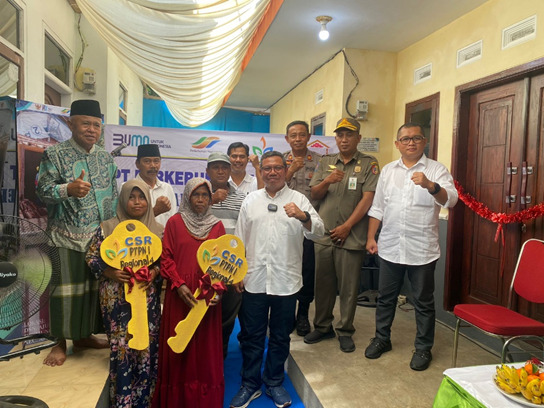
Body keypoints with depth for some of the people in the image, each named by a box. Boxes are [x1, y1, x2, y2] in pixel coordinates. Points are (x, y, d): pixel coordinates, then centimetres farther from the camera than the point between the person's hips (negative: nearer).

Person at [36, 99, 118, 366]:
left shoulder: (105, 158, 9)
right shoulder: (55, 154, -4)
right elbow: (42, 189, -10)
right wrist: (68, 188, -29)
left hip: (99, 235, 5)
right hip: (66, 235, -4)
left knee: (93, 285, 11)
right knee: (65, 287, 1)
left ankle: (83, 335, 28)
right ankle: (60, 342, 17)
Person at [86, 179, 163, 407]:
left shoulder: (158, 230, 3)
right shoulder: (108, 228, 0)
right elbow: (91, 257, 2)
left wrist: (155, 272, -13)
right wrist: (110, 273, -14)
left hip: (147, 298, 2)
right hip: (117, 298, -1)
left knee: (147, 347, 4)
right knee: (122, 347, -2)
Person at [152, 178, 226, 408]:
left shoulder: (217, 226, 6)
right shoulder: (174, 222, 1)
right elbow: (166, 258, -2)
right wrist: (178, 285, -14)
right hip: (180, 295, -1)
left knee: (206, 347, 8)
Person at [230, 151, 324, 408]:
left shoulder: (299, 200, -1)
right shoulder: (251, 200, 6)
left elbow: (318, 232, -12)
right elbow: (240, 240, 9)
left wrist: (303, 216, -32)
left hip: (286, 281, -1)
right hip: (254, 280, 1)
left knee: (280, 336, 14)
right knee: (251, 335, 12)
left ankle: (274, 382, 34)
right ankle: (250, 384, 31)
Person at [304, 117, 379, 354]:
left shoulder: (368, 164, 1)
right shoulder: (325, 163, 12)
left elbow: (367, 199, -7)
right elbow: (314, 195, 8)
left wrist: (346, 227, -11)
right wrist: (327, 181, -13)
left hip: (351, 236, -3)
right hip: (324, 235, 4)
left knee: (348, 287, 5)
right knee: (323, 283, 12)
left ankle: (345, 331, 21)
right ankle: (322, 326, 28)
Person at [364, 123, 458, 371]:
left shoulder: (436, 170, -3)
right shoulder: (388, 171, 8)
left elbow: (451, 200, -19)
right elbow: (377, 207, 10)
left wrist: (430, 185, -38)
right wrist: (371, 237, 6)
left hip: (422, 249, -3)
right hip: (389, 247, 3)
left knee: (423, 302, 10)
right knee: (385, 297, 15)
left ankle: (423, 348, 27)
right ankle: (381, 339, 33)